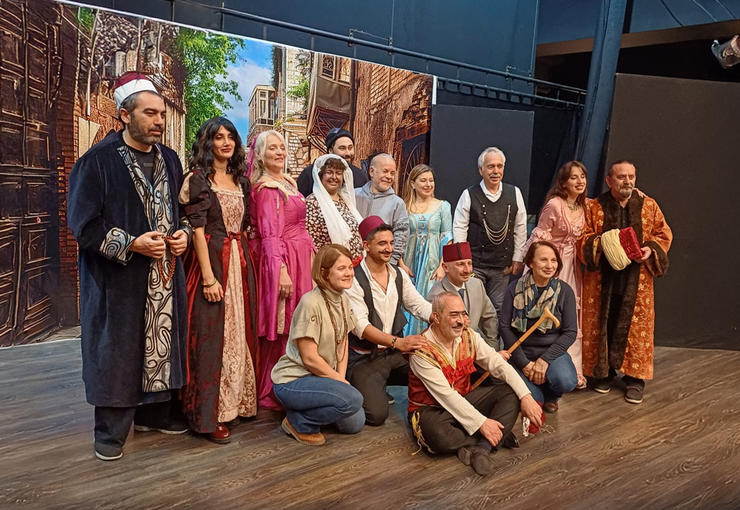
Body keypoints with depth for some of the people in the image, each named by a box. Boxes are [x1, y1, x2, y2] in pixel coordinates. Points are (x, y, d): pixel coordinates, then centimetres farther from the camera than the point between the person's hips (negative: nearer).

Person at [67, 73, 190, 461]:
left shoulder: (169, 159, 9)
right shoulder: (98, 160, -10)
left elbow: (182, 209, 20)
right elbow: (83, 223, -11)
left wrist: (184, 233, -2)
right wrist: (131, 244, -19)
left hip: (165, 275, 6)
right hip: (118, 279, -5)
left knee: (162, 343, 12)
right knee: (116, 349, 3)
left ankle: (155, 412, 29)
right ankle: (111, 430, 16)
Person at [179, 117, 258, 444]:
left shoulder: (241, 181, 14)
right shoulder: (198, 178, -6)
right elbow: (198, 230, -12)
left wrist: (245, 262, 7)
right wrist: (209, 277, -18)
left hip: (240, 261, 7)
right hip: (211, 260, -7)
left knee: (239, 332, 12)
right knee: (211, 335, -4)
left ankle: (233, 402, 26)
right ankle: (207, 416, 5)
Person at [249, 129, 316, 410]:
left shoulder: (289, 182, 16)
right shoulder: (265, 187, -10)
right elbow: (270, 234, -16)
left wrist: (312, 254, 18)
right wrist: (282, 272, -21)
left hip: (301, 258, 8)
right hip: (281, 260, -8)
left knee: (295, 327, 10)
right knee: (281, 327, -3)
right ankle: (271, 393, 9)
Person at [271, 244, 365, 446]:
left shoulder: (343, 300, 3)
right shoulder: (311, 303, -23)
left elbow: (342, 344, 10)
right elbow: (310, 358, -22)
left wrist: (341, 378, -4)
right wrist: (341, 382, -12)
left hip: (321, 376, 9)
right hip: (292, 381, -9)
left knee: (355, 424, 6)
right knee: (353, 399, -27)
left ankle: (307, 409, 22)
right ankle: (298, 423, -6)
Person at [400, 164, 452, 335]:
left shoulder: (443, 206, 5)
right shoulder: (404, 207, 5)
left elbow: (447, 238, 2)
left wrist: (443, 266, -8)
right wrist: (401, 265, -7)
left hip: (433, 264, 0)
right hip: (409, 264, 1)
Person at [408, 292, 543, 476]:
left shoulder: (469, 337, -3)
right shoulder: (422, 351, -22)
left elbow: (500, 365, -5)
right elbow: (446, 395, -26)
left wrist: (526, 397, -18)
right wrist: (482, 423, -28)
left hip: (463, 402, 6)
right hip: (431, 409, -6)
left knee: (510, 393, -11)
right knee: (436, 433, -40)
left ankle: (481, 448, -26)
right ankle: (499, 437, -16)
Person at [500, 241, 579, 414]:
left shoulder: (564, 291, -3)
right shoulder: (515, 289, -5)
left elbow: (570, 332, -5)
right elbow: (504, 327, -7)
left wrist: (545, 359, -16)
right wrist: (524, 363, -13)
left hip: (552, 352, 1)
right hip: (521, 352, -1)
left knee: (566, 382, -29)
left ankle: (550, 396, 10)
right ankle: (539, 397, 17)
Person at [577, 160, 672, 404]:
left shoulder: (649, 206, 7)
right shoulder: (594, 207, 4)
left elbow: (663, 235, 10)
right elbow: (581, 239, 1)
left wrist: (651, 249, -11)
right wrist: (599, 243, -19)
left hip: (637, 281, 1)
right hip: (602, 279, 0)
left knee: (637, 327, 2)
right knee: (602, 325, 5)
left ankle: (635, 378, 14)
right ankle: (603, 372, 21)